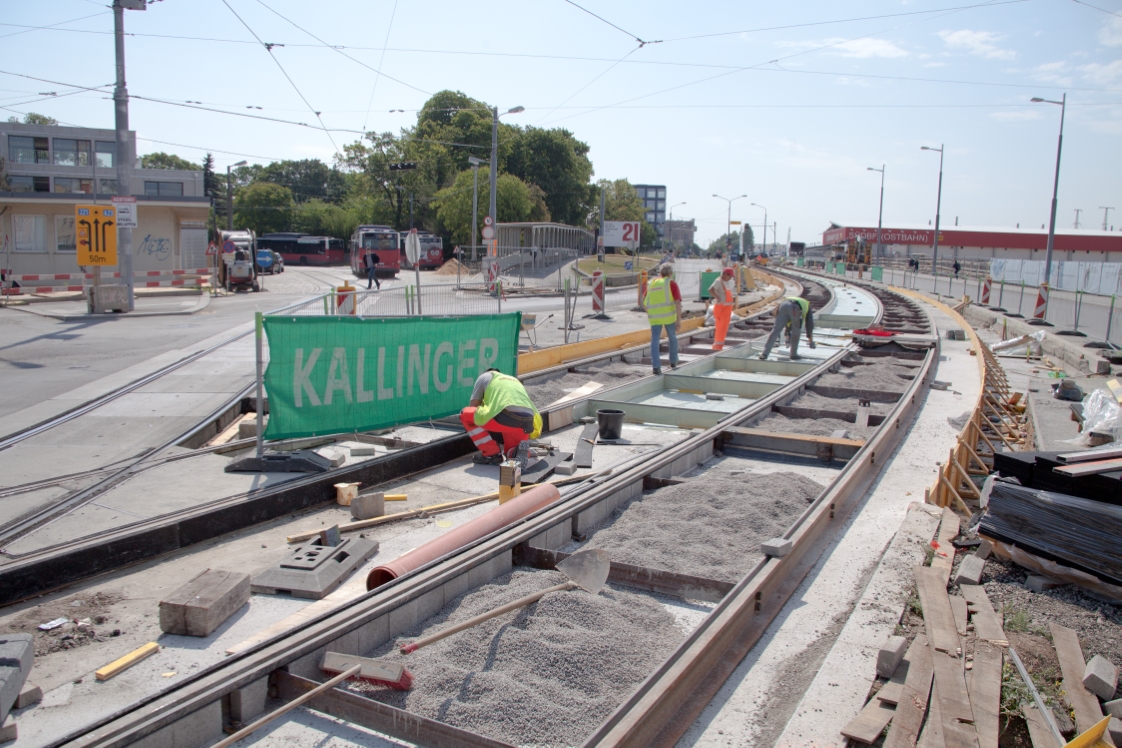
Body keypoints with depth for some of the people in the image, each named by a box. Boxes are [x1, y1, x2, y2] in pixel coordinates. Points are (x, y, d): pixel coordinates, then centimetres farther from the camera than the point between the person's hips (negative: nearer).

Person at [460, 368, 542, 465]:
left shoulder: (485, 376, 26)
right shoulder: (515, 381, 40)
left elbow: (472, 407, 23)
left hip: (506, 417, -6)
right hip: (528, 424, 6)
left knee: (465, 414, 17)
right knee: (511, 453, 33)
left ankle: (491, 453, 9)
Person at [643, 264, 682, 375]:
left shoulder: (651, 284, 15)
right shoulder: (671, 284, 1)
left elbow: (644, 304, 19)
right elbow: (678, 302, -10)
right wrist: (679, 320, -8)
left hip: (654, 317, 3)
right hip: (669, 315, -3)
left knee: (655, 341, 0)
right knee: (672, 338, 19)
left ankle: (656, 366, -13)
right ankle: (673, 362, 29)